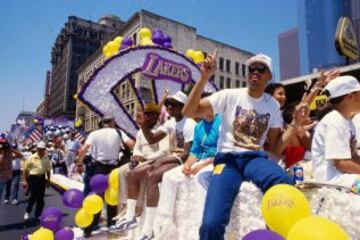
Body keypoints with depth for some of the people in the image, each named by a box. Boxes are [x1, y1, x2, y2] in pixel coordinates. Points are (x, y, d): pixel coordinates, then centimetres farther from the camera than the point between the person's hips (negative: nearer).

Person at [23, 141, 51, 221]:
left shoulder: (47, 159, 1)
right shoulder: (32, 157, -8)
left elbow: (48, 170, 9)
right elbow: (26, 170, -2)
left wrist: (48, 181, 9)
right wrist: (25, 181, -3)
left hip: (42, 178, 3)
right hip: (33, 178, -3)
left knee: (40, 197, 8)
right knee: (33, 196, -6)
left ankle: (38, 214, 22)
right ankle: (27, 212, 21)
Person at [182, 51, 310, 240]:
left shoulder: (273, 106, 12)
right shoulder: (230, 95, 2)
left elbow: (275, 148, 10)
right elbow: (188, 112, -7)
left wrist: (296, 123, -1)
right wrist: (204, 78, -15)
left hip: (255, 158, 3)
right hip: (227, 159, -2)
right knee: (211, 223, -25)